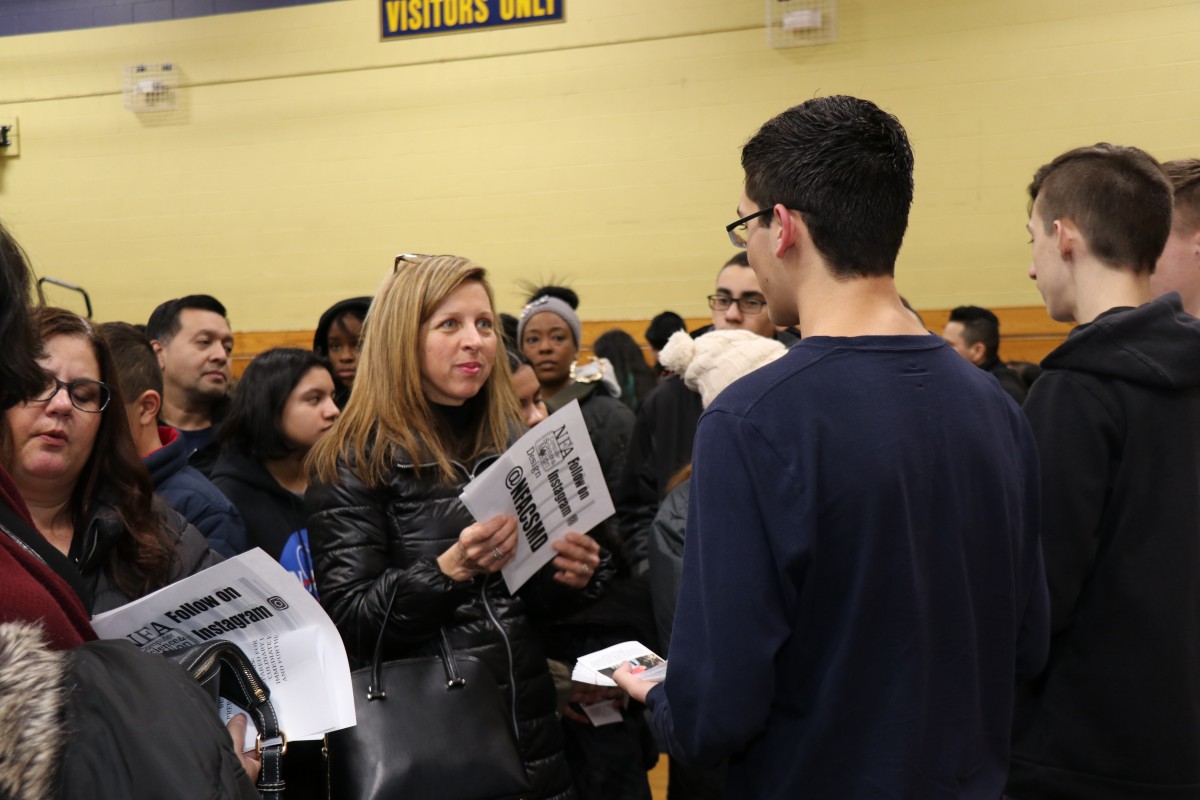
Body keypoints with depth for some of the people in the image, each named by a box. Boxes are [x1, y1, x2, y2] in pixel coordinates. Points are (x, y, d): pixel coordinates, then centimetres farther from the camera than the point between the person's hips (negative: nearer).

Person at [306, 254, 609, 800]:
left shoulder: (513, 442, 5)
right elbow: (349, 622, -14)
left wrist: (573, 577, -8)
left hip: (529, 730, 5)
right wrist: (449, 569, -27)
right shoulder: (357, 460, -9)